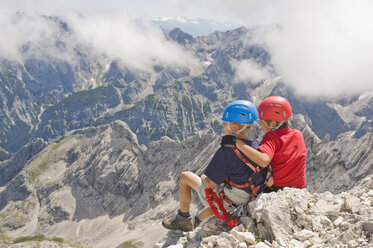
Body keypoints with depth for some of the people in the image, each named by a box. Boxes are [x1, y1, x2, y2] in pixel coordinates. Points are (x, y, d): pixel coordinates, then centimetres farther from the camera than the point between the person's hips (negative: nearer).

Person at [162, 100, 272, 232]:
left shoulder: (227, 151, -27)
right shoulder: (256, 148, -6)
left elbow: (210, 183, -23)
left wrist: (204, 177, 2)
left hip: (227, 202, -7)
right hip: (246, 202, 7)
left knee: (185, 176, 10)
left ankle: (183, 220, 22)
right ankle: (195, 221, 56)